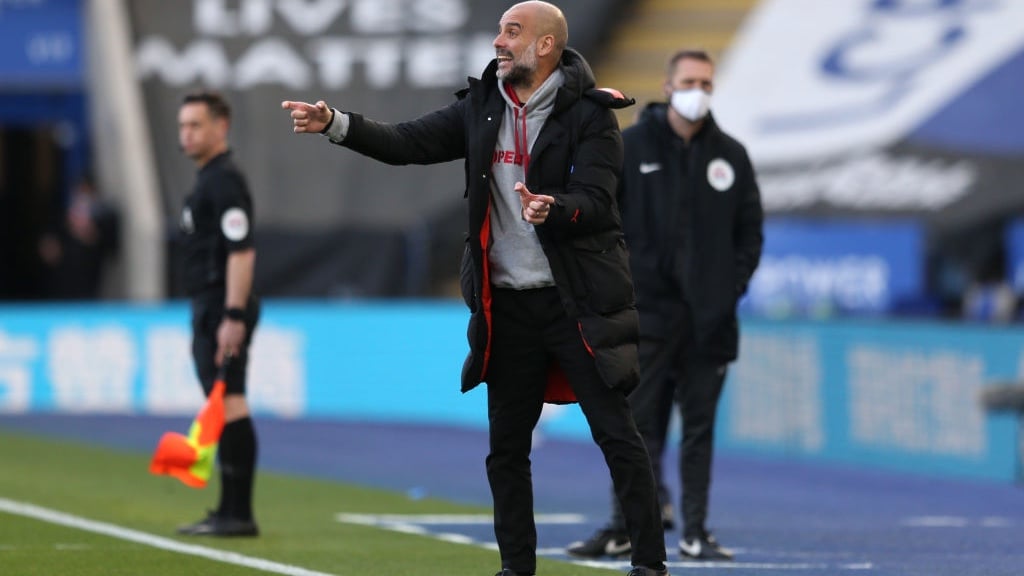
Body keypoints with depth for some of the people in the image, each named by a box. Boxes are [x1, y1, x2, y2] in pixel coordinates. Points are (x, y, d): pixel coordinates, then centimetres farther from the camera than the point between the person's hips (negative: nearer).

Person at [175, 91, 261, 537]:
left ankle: (238, 514, -12)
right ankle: (229, 511, 16)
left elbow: (241, 251, -21)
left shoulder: (225, 182, -12)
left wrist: (233, 316, -26)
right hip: (209, 309, 11)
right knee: (223, 409, 12)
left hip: (223, 310, -11)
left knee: (230, 407, -11)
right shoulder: (208, 181, 20)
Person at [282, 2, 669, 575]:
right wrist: (335, 123, -10)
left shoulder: (589, 114, -9)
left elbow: (596, 205, -17)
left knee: (618, 436, -5)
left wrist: (553, 210, -38)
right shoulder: (482, 109, 7)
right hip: (509, 306, 6)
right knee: (506, 447, 10)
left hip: (577, 303, -5)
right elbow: (408, 143, 3)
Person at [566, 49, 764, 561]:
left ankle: (695, 533, 8)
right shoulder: (629, 147, 1)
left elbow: (750, 230, 14)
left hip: (708, 320, 2)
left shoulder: (730, 155, 8)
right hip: (647, 313, -2)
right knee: (639, 424, -2)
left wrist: (732, 286, 2)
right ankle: (625, 527, 3)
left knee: (700, 428, 5)